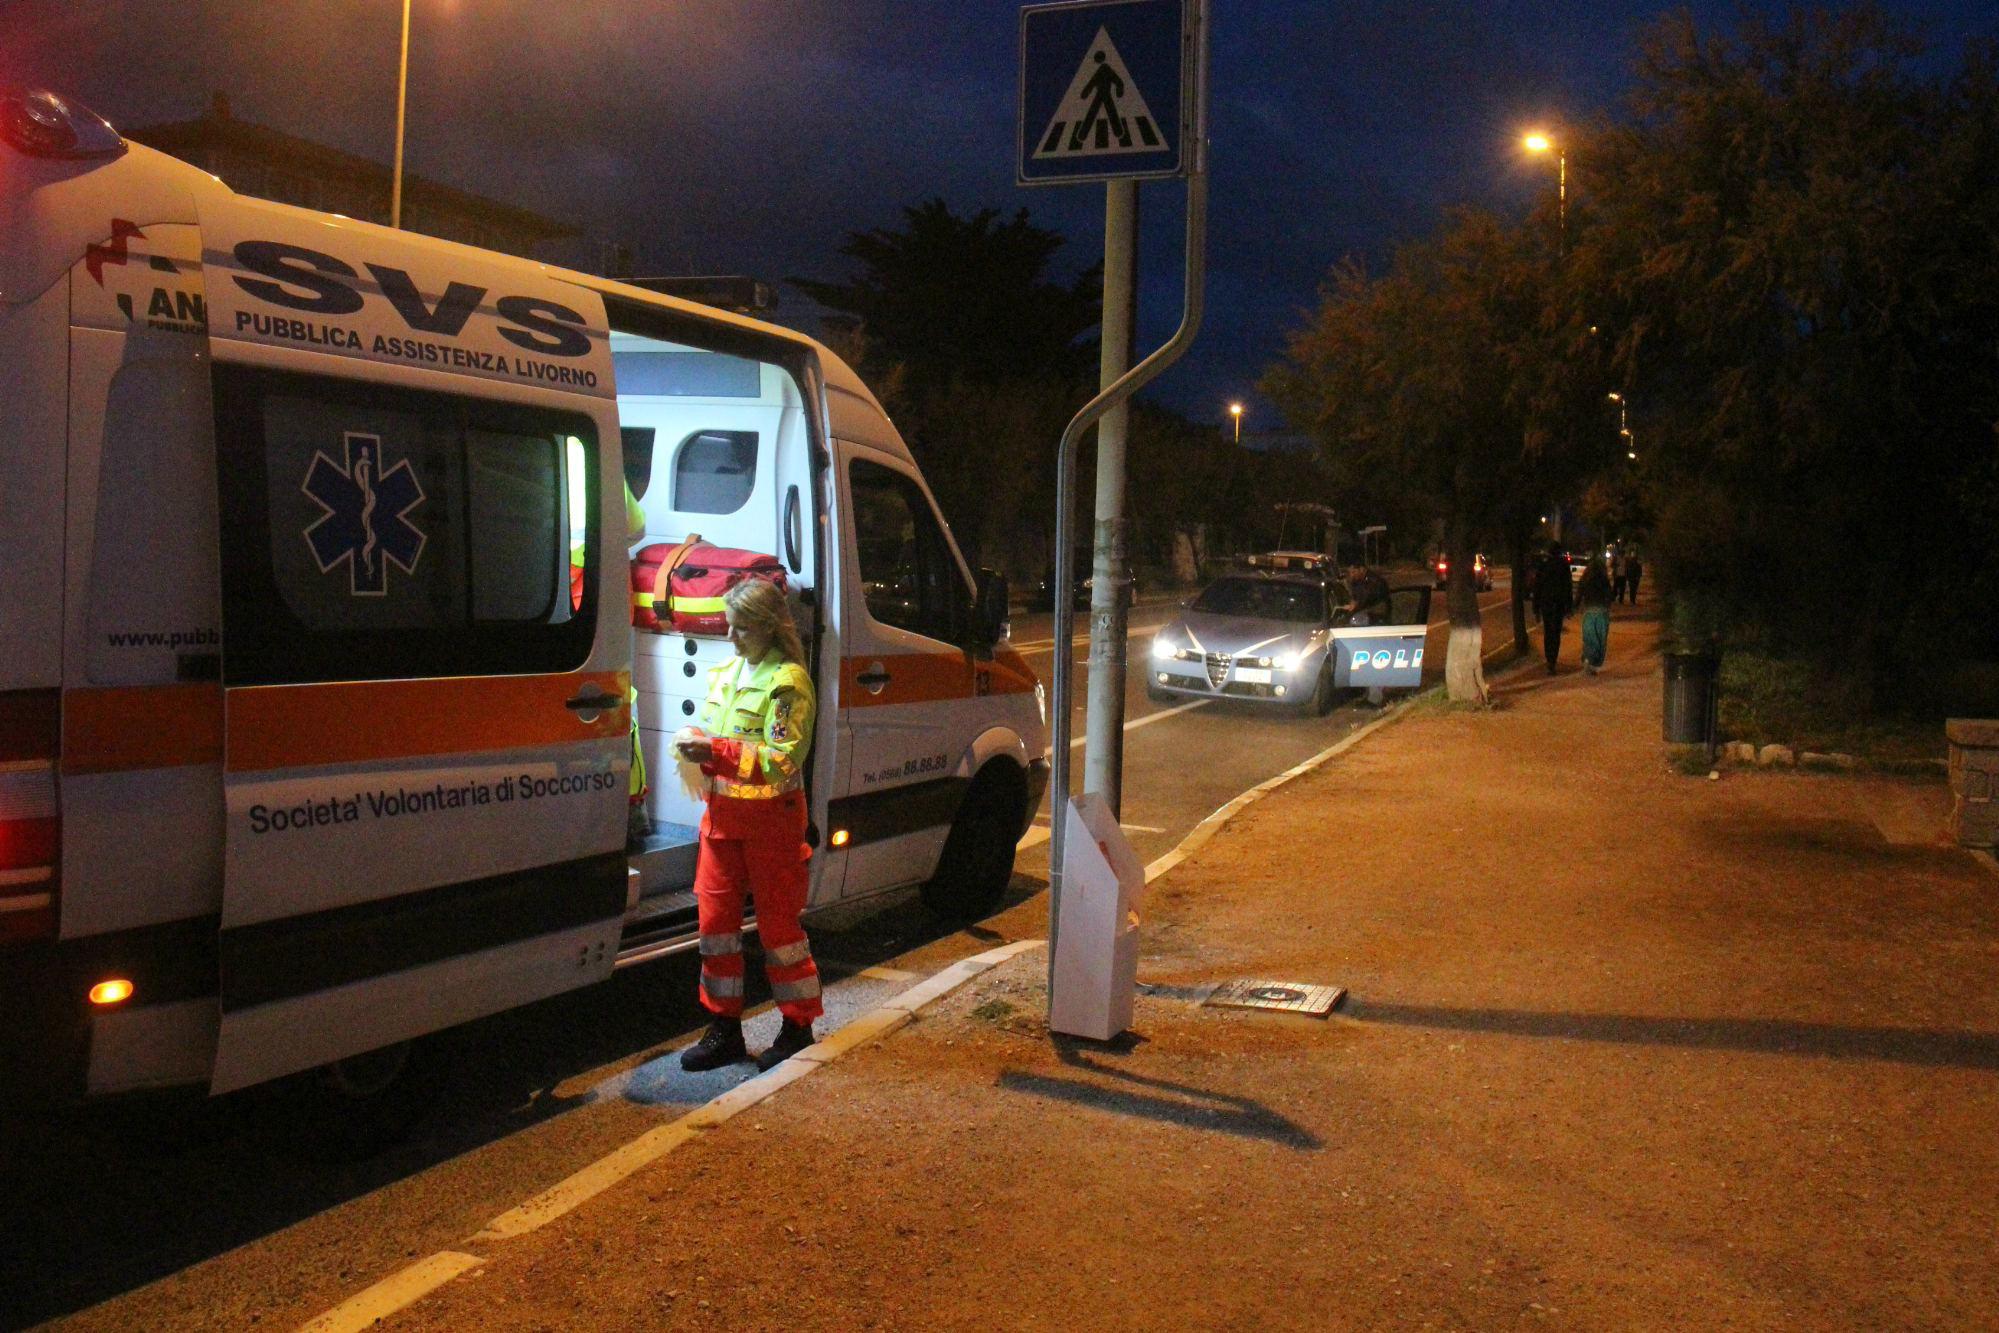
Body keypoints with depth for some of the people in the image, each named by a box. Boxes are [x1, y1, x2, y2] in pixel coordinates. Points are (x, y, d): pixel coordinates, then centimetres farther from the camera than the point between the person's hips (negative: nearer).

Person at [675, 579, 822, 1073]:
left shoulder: (787, 680, -13)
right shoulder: (727, 671, 12)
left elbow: (783, 760, -20)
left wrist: (716, 751, -25)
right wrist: (699, 749, 0)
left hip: (770, 818, -7)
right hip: (723, 814, 8)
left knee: (777, 922, 2)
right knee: (714, 917, 8)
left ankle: (797, 1027, 17)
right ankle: (724, 1028, 19)